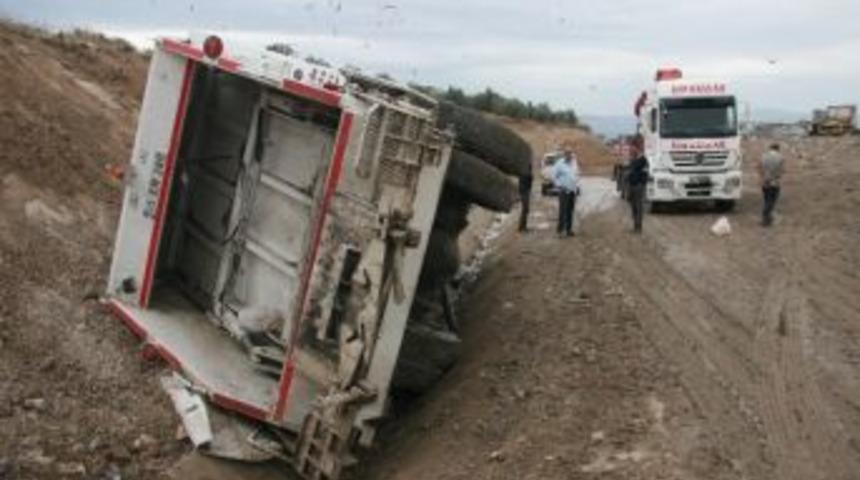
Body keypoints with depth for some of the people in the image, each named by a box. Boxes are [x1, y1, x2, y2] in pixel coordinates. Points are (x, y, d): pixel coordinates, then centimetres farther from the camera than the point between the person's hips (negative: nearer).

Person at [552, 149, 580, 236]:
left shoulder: (574, 163, 12)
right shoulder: (559, 164, -7)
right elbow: (554, 176, -5)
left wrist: (577, 185, 14)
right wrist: (558, 186, -12)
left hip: (573, 190, 6)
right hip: (564, 191, -6)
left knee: (570, 211, 6)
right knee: (563, 210, -10)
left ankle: (569, 229, 12)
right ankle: (560, 228, -4)